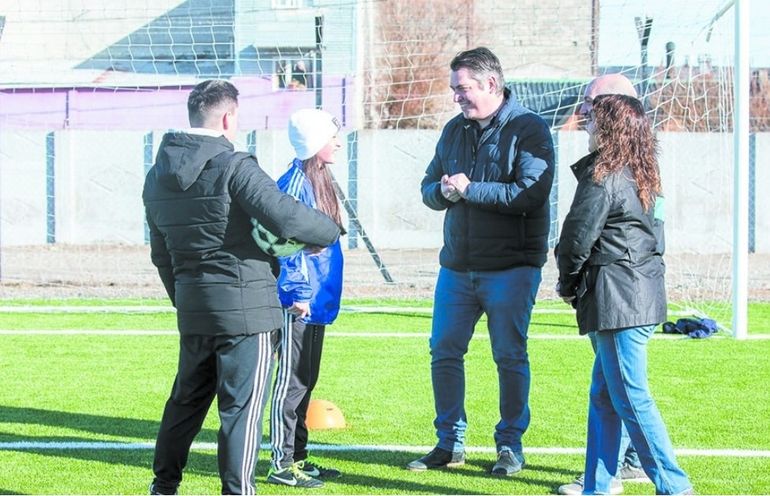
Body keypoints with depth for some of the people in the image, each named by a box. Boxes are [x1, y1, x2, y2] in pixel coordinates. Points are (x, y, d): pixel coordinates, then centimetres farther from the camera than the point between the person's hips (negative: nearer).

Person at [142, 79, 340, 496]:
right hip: (245, 306, -7)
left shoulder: (158, 176, 10)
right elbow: (286, 216, -21)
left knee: (187, 398, 19)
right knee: (242, 404, -1)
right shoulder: (233, 167, -15)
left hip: (192, 306, 7)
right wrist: (330, 231, -4)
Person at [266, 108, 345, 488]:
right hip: (299, 302, -9)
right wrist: (295, 295, -20)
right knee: (292, 380, -3)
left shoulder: (320, 180, 13)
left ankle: (298, 457, 23)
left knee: (305, 379, 15)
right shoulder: (296, 183, -16)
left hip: (317, 299, 9)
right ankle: (282, 464, 3)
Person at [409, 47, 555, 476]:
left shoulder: (529, 130, -8)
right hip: (457, 265, 6)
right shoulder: (455, 131, 13)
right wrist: (442, 191, -8)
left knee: (510, 357, 0)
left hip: (511, 267, -6)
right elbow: (429, 187, 17)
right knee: (444, 352, 6)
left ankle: (510, 445, 12)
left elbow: (532, 193, -20)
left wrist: (469, 189, -17)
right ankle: (450, 442, 17)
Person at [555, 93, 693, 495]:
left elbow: (578, 235, -12)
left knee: (631, 398, -5)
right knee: (603, 395, 14)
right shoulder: (640, 176, 14)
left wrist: (567, 282, 7)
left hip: (617, 299, -9)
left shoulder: (602, 177, -14)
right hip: (643, 293, 9)